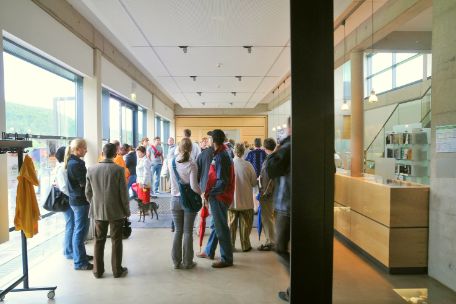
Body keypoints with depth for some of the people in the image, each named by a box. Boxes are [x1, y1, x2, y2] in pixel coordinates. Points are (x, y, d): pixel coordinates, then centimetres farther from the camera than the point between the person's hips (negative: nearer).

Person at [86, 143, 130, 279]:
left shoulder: (91, 169, -2)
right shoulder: (118, 170, -13)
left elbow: (88, 192, 5)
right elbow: (123, 193, -10)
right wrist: (127, 211, 1)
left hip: (98, 211, 3)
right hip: (116, 211, -3)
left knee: (99, 241, 14)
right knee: (116, 241, 9)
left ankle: (98, 270, 23)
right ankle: (117, 270, 18)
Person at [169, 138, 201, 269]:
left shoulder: (172, 162, -2)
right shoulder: (192, 165, -15)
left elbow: (173, 180, 7)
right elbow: (194, 186, -18)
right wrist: (202, 192, -2)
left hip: (175, 199, 4)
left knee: (178, 231, 14)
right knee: (188, 232, 8)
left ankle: (176, 261, 21)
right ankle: (187, 262, 18)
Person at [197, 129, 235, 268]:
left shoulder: (220, 157, -22)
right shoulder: (223, 153, 8)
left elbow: (222, 182, -26)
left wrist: (209, 193, -17)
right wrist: (210, 192, 11)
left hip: (219, 197, -10)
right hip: (218, 196, 10)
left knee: (221, 228, 1)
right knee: (215, 225, 21)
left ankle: (227, 259, 13)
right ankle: (209, 252, 37)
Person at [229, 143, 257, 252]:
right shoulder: (248, 165, -13)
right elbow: (254, 182, -5)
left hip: (231, 200, 1)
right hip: (246, 200, 0)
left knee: (231, 224, 13)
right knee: (245, 224, 13)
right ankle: (245, 246, 22)